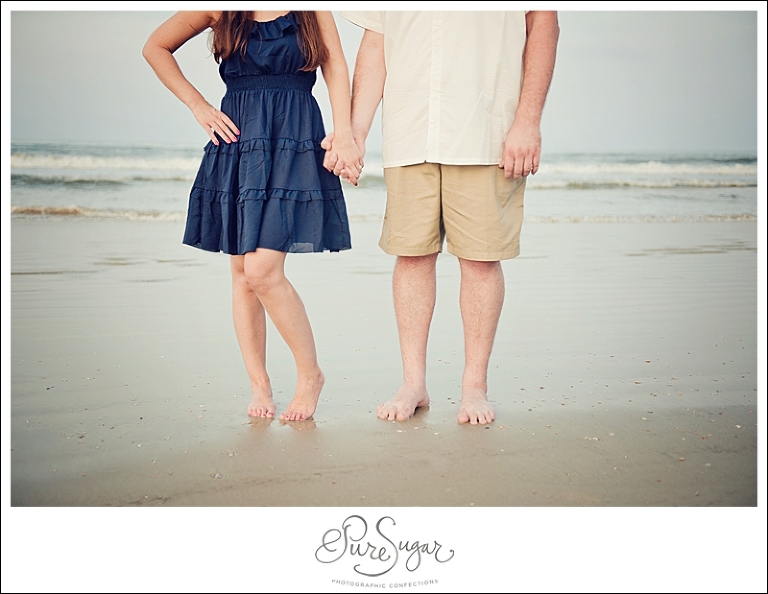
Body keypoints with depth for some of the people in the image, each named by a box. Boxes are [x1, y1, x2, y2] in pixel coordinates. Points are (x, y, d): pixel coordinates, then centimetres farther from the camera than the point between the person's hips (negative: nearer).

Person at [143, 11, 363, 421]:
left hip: (293, 144, -3)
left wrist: (344, 135, -8)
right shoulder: (219, 10, 9)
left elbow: (334, 64, 4)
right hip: (238, 139, 3)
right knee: (242, 272, 3)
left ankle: (310, 373, 4)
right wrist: (198, 106, 7)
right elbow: (155, 48, 17)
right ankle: (259, 385, 14)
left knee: (262, 270, -14)